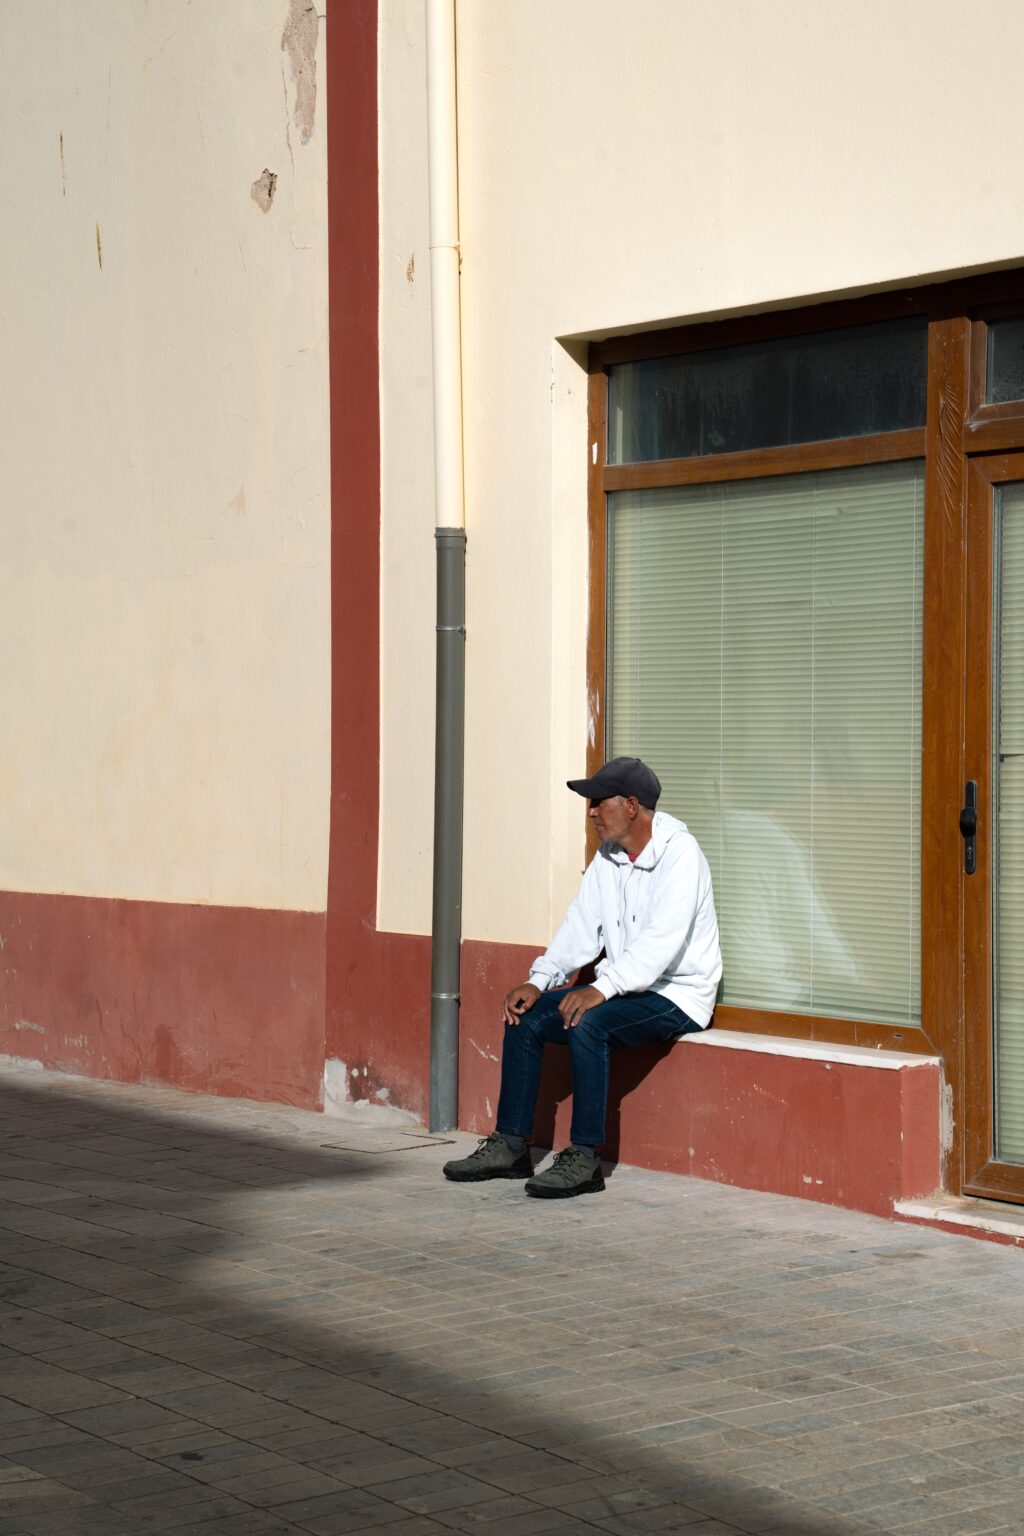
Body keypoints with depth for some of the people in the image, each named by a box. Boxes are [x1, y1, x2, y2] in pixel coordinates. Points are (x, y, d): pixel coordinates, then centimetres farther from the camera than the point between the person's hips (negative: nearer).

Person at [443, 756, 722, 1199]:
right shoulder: (607, 858, 9)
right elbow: (581, 929, 8)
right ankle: (510, 1145, -1)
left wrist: (601, 989, -36)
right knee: (524, 1017, -5)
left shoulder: (680, 854, -17)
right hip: (624, 990, 9)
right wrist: (539, 980, -7)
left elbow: (661, 940, -28)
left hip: (676, 995, -9)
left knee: (586, 1022, -32)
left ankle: (584, 1158, -27)